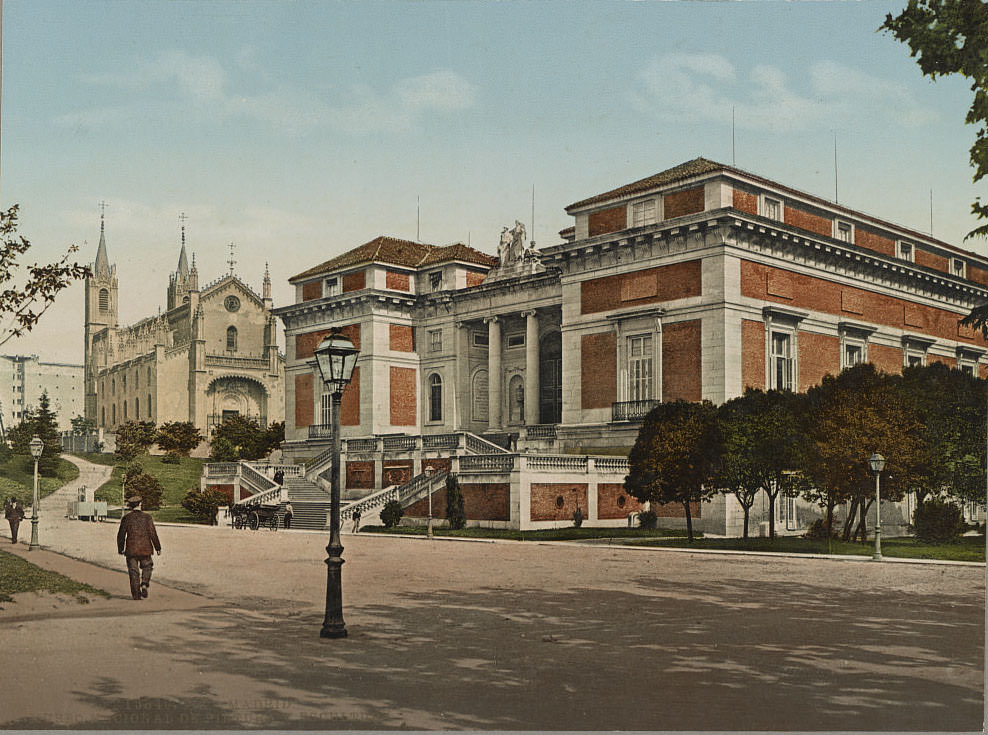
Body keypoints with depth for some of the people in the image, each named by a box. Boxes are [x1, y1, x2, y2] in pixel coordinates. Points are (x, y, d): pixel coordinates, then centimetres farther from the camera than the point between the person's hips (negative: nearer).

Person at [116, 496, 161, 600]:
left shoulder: (126, 518, -3)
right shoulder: (147, 517, -5)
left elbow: (121, 535, 1)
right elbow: (153, 534, -6)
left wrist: (120, 548, 14)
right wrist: (158, 548, 3)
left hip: (131, 550, 0)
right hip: (145, 549, 0)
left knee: (134, 572, 7)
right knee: (147, 567, 21)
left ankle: (136, 595, 6)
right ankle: (144, 585, 0)